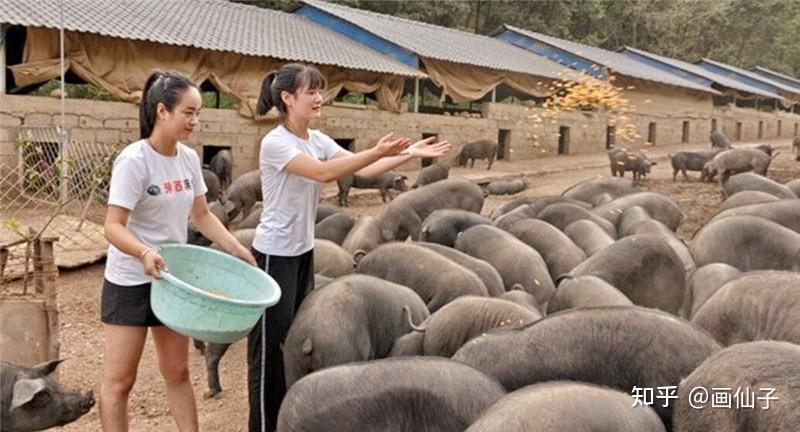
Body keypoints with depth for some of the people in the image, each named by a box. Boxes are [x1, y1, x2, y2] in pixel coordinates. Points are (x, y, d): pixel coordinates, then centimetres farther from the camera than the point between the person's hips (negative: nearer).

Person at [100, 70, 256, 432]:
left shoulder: (189, 158, 1)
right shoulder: (134, 160, -20)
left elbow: (201, 215, 9)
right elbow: (114, 228, -24)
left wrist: (236, 249, -3)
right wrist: (145, 254, -42)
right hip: (130, 281, -6)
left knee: (177, 373, 15)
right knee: (119, 379, 4)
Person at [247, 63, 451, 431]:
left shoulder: (318, 140, 6)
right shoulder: (275, 143, -18)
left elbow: (362, 170, -2)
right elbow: (323, 173, -31)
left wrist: (408, 154, -11)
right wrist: (377, 151, -37)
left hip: (304, 250, 8)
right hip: (275, 253, -8)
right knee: (271, 342, 1)